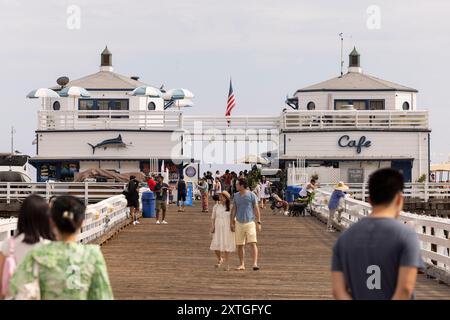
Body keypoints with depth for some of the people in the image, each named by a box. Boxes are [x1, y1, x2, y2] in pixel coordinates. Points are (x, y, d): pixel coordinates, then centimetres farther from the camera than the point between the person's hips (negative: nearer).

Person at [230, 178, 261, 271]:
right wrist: (232, 222, 8)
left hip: (250, 222, -4)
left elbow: (256, 209, -1)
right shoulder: (236, 196, 8)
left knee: (253, 243, -14)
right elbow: (233, 209, 13)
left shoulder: (251, 195, -4)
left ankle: (255, 263, -18)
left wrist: (258, 222, -4)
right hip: (239, 223, 4)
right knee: (240, 245, 6)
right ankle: (242, 265, 16)